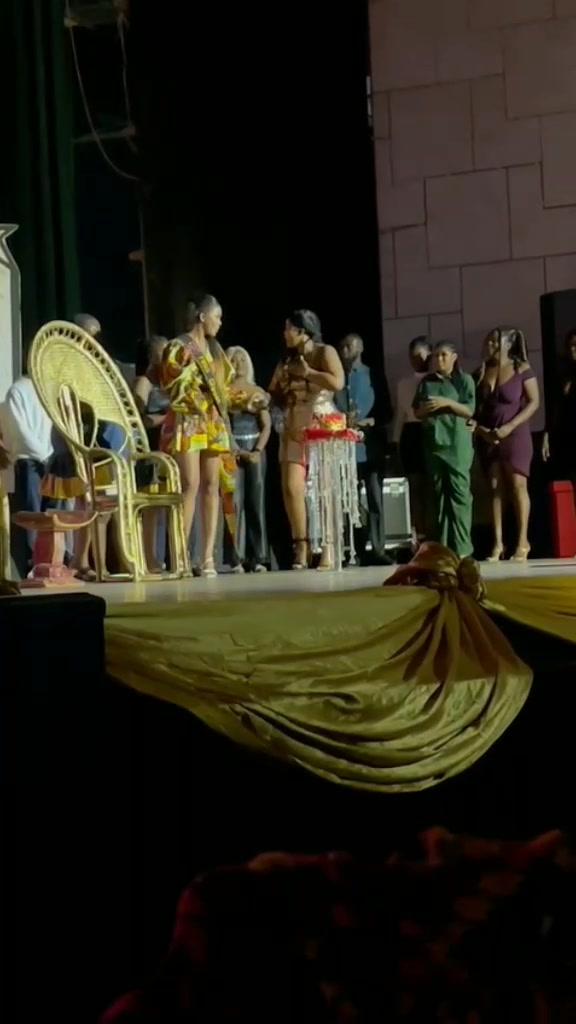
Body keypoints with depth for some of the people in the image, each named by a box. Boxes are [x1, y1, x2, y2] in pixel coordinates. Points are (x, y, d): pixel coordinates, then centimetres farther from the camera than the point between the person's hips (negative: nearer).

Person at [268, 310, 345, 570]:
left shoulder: (325, 352, -2)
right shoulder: (287, 360, 15)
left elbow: (337, 383, -18)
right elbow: (274, 393, 18)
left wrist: (307, 372, -10)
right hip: (293, 429, 5)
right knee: (291, 487, -8)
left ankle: (328, 548, 1)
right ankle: (301, 547, -1)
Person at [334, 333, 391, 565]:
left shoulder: (372, 375, 9)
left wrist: (367, 421, -12)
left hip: (369, 444, -1)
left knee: (375, 498, -4)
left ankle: (378, 550, -4)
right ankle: (356, 551, 6)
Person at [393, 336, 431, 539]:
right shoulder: (403, 383, 15)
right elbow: (400, 413, 16)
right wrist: (397, 440, 11)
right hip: (411, 434, 5)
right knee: (416, 487, 5)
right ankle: (420, 536, 10)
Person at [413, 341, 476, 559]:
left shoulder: (464, 380, 4)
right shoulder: (426, 381, 14)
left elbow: (470, 410, -3)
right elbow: (417, 412, 14)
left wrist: (447, 403, -15)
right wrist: (425, 409, -7)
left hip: (457, 444, -4)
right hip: (433, 443, 4)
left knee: (459, 492, -8)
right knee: (438, 493, 6)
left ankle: (462, 547, -9)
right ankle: (440, 546, 9)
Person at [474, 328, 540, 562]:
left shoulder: (522, 369, -3)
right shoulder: (480, 373, 8)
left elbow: (534, 402, -8)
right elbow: (473, 407, 9)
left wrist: (509, 427, -16)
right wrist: (480, 429, -9)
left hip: (515, 435, -4)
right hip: (488, 438, 4)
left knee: (517, 485, -6)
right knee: (495, 488, 1)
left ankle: (523, 541, -2)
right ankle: (498, 543, -1)